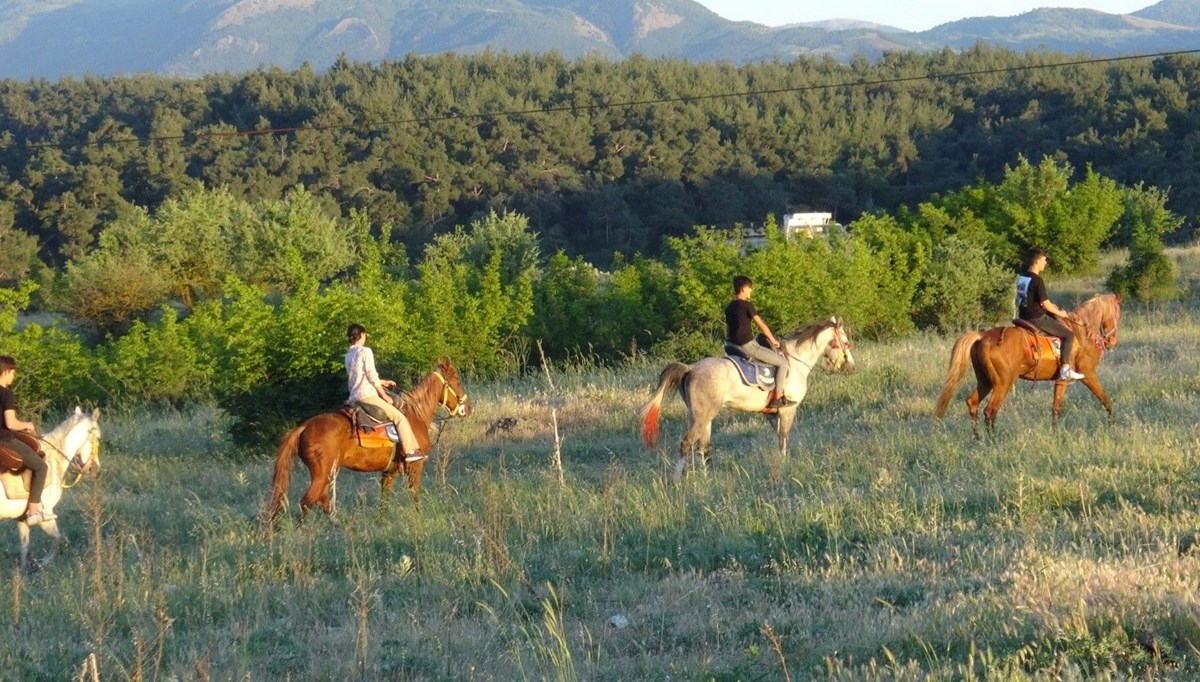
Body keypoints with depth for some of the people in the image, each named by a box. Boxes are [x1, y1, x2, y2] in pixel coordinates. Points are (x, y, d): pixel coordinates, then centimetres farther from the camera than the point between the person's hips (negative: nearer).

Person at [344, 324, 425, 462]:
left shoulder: (349, 355, 14)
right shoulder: (365, 351, -10)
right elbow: (372, 377, -13)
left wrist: (383, 382, 29)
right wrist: (384, 396, -4)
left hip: (354, 398, 9)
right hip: (368, 396, -9)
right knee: (399, 417, -4)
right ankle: (411, 451, -10)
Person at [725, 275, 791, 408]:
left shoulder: (729, 308, 11)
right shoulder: (747, 305, -12)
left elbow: (728, 330, 17)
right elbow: (761, 325, -8)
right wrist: (773, 341, 5)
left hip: (734, 346, 9)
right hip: (748, 346, -9)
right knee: (782, 362, -1)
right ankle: (777, 397, -4)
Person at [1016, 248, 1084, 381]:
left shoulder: (1021, 277, 7)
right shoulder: (1037, 281, -20)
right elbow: (1046, 304, -17)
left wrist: (1051, 305, 16)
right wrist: (1061, 314, 0)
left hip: (1023, 316, 9)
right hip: (1037, 319, -9)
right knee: (1068, 335, -2)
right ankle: (1065, 370, -9)